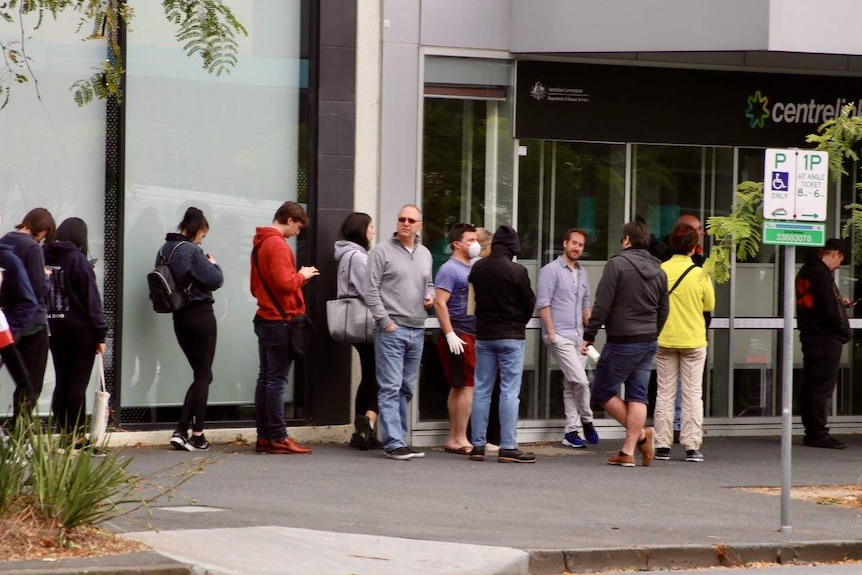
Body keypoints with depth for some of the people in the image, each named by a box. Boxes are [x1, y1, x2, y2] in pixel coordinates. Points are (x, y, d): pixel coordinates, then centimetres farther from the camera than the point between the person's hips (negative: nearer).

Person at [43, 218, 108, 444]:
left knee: (61, 383, 11)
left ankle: (63, 434, 11)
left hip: (54, 330, 5)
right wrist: (100, 334, -9)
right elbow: (91, 299, -12)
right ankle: (76, 436, -1)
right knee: (78, 384, -1)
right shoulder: (78, 259, -12)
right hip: (79, 330, -5)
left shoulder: (45, 258, 4)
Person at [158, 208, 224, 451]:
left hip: (179, 318, 7)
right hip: (201, 315, -7)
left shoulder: (165, 250, 7)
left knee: (201, 374, 14)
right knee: (203, 375, 1)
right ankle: (197, 436, 1)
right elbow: (215, 280, -16)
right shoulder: (191, 251, -16)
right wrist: (213, 264, 5)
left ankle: (181, 431, 3)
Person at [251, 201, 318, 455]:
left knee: (266, 378, 9)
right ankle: (278, 438, -6)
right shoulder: (278, 245, -14)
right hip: (281, 320, -10)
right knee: (276, 380, -7)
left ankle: (264, 436, 10)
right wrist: (302, 276, -4)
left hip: (265, 318, 10)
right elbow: (284, 283, -23)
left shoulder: (259, 245, 16)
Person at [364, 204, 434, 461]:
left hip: (417, 331, 7)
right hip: (391, 329, -7)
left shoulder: (425, 254, 15)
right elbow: (371, 290, -7)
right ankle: (393, 443, -10)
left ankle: (399, 440, 16)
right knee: (391, 388, -8)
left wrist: (430, 296, 4)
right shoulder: (383, 252, -4)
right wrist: (385, 321, -13)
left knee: (407, 389, 10)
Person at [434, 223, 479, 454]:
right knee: (469, 385, -11)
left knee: (458, 387, 10)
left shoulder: (470, 269, 17)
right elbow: (440, 303, -17)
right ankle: (460, 439, -9)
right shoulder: (450, 269, -9)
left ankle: (454, 439, 13)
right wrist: (450, 334, -22)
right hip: (458, 334, -9)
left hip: (471, 334, 9)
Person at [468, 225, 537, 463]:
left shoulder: (477, 268, 0)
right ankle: (508, 447, -6)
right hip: (511, 336, -4)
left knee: (481, 390, 9)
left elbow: (476, 298, 8)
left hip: (484, 334, 5)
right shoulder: (516, 271, -14)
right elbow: (530, 303, -5)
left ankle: (478, 444, 10)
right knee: (510, 391, -2)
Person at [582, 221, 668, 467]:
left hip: (621, 343, -7)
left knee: (602, 390, 6)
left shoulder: (617, 264, -11)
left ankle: (641, 435, 2)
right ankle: (629, 451, 3)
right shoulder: (659, 271, 9)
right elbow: (663, 310, 15)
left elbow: (602, 305, -15)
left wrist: (589, 336, -8)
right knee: (637, 395, 7)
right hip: (649, 343, 7)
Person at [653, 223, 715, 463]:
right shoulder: (700, 274, -9)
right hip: (694, 340, -1)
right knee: (692, 393, 5)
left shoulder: (660, 270, -8)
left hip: (665, 339, 1)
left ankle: (662, 445, 5)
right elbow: (710, 304, 2)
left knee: (665, 393, 8)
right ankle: (692, 446, 1)